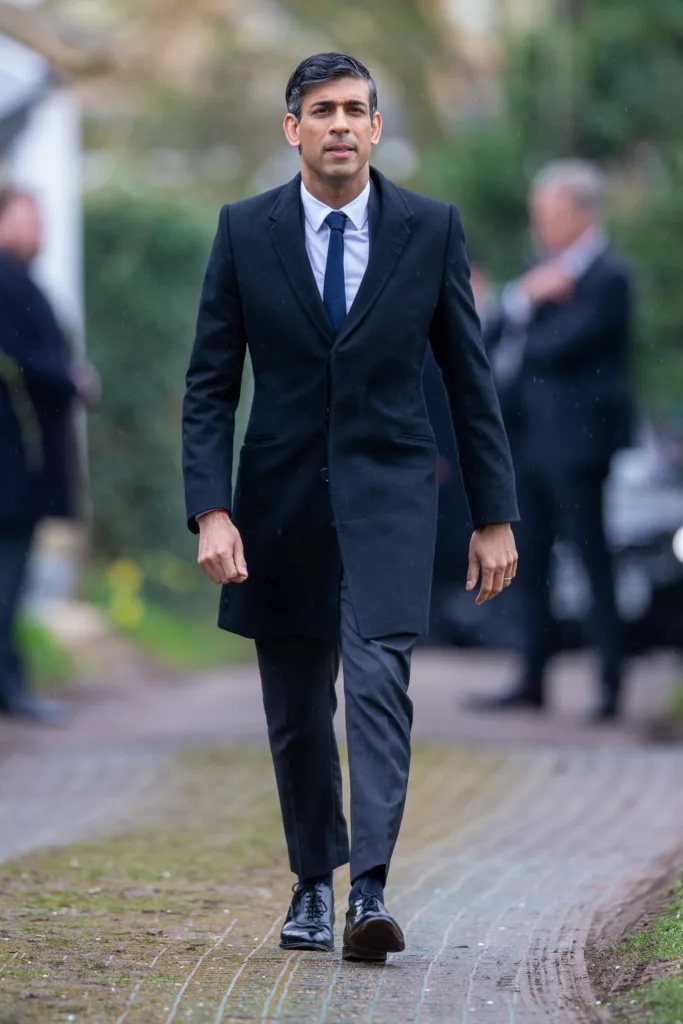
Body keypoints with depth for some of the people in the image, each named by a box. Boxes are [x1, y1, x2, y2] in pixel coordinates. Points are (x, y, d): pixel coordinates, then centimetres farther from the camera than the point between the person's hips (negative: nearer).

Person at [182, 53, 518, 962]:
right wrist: (212, 511, -13)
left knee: (378, 679, -18)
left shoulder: (430, 229, -2)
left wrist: (495, 516, 2)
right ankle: (313, 883, 26)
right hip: (281, 498, 2)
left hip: (388, 489, -2)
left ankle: (370, 890, -24)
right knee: (295, 708, 9)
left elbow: (470, 377, 3)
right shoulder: (245, 231, -1)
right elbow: (210, 385, -1)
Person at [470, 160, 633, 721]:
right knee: (531, 563, 11)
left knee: (595, 562, -4)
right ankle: (533, 679, 18)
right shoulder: (550, 270, 16)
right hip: (531, 439, 9)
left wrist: (518, 343, -2)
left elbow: (559, 346, -21)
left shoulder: (607, 277, -11)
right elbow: (495, 339, 11)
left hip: (576, 441, -9)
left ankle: (613, 683, 0)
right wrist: (524, 298, -7)